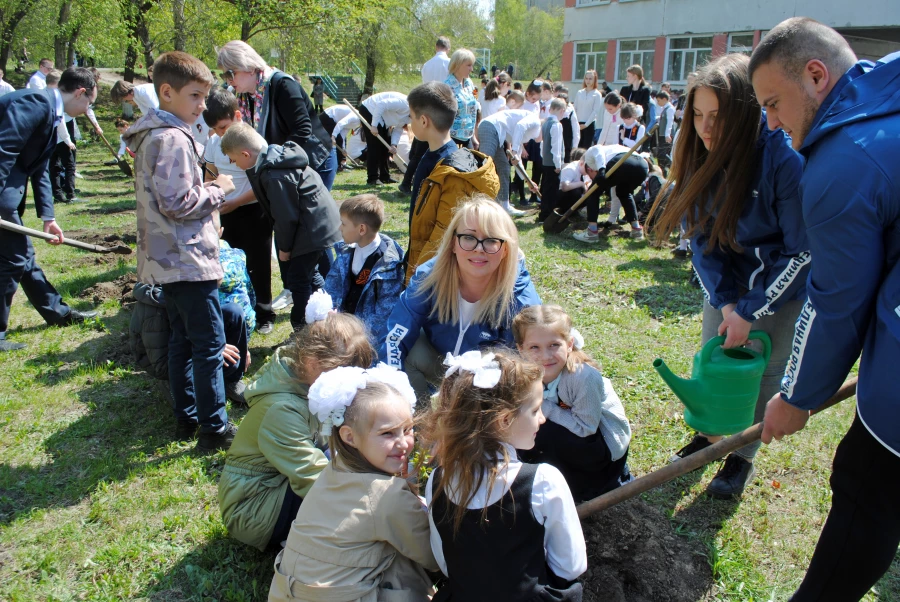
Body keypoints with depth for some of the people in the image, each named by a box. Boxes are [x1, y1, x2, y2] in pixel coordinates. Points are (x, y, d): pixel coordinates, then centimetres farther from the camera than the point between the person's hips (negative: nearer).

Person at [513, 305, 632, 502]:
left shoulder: (584, 377, -32)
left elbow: (585, 428, -26)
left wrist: (544, 408, -27)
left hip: (606, 443, -6)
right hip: (569, 437, 6)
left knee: (541, 434, -26)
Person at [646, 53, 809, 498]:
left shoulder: (784, 157, -30)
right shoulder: (701, 155, -14)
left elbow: (802, 251, -23)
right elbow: (701, 235, -7)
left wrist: (750, 312, -21)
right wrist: (725, 302, -15)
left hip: (785, 281, -4)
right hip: (728, 279, 5)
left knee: (765, 368, 2)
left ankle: (743, 458, 22)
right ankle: (708, 434, 33)